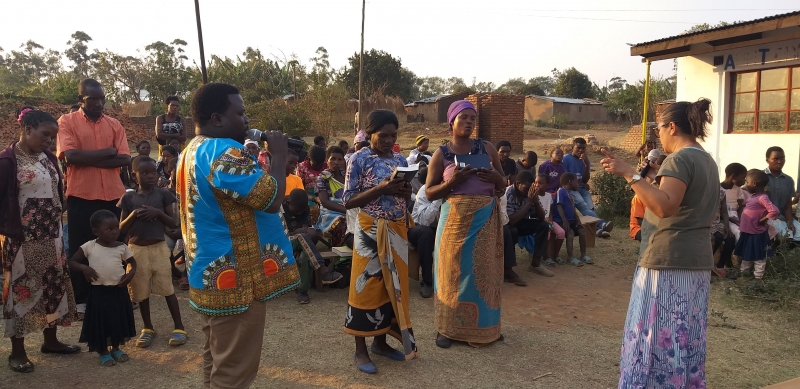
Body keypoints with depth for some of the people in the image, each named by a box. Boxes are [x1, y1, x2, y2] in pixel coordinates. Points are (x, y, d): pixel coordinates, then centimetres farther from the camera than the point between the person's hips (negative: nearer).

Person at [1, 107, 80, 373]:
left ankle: (50, 340, 27)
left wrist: (57, 226, 12)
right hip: (21, 238, -7)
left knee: (53, 285, 12)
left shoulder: (49, 159, 9)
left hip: (51, 235, 7)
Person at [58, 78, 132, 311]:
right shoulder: (67, 121, 0)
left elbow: (125, 159, -3)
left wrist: (88, 159, -11)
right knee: (80, 249, 6)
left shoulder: (114, 124, 9)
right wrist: (108, 151, -9)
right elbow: (71, 156, -15)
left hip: (112, 195, 3)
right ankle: (80, 299, 18)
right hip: (81, 195, -3)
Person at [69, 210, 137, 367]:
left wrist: (130, 273, -7)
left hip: (119, 291, 3)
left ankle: (116, 349, 32)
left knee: (119, 321, 13)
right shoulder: (89, 247, -8)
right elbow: (71, 262, -1)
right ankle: (103, 353, 24)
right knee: (100, 322, 6)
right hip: (99, 292, -2)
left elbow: (132, 262, 13)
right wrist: (84, 268, -21)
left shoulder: (122, 247, -2)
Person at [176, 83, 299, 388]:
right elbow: (272, 199, -24)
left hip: (210, 277, 10)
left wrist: (259, 156, 8)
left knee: (217, 364, 21)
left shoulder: (192, 151, 12)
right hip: (234, 281, -10)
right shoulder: (224, 152, -22)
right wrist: (279, 155, -11)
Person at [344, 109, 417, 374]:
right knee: (366, 285, 1)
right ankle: (361, 349, 14)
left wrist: (404, 192, -10)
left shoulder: (400, 160, 8)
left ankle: (381, 342, 27)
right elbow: (348, 201, -12)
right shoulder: (359, 159, -8)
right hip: (370, 231, -6)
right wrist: (380, 189, -23)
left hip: (397, 230, 6)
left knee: (393, 285, 12)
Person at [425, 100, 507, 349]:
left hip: (485, 219, 2)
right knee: (453, 270, 3)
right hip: (455, 218, -2)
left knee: (483, 270, 6)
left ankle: (481, 327, 22)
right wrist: (452, 182, -17)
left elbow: (503, 187, 13)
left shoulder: (487, 148, 7)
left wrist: (495, 177, -10)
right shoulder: (441, 154, 1)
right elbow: (429, 193, -1)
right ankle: (447, 327, 18)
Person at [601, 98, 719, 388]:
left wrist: (629, 174, -30)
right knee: (685, 336, 16)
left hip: (668, 261, -10)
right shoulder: (706, 160, 15)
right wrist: (658, 178, 24)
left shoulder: (679, 158, -14)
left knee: (656, 335, -2)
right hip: (696, 260, 10)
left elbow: (664, 207, -27)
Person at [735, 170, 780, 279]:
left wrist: (762, 220, -19)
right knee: (746, 256, 22)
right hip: (747, 233, 9)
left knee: (759, 258, 6)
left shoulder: (762, 198, -20)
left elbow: (775, 211, -29)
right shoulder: (753, 197, 6)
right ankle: (743, 273, 34)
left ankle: (758, 277, 15)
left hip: (757, 234, -9)